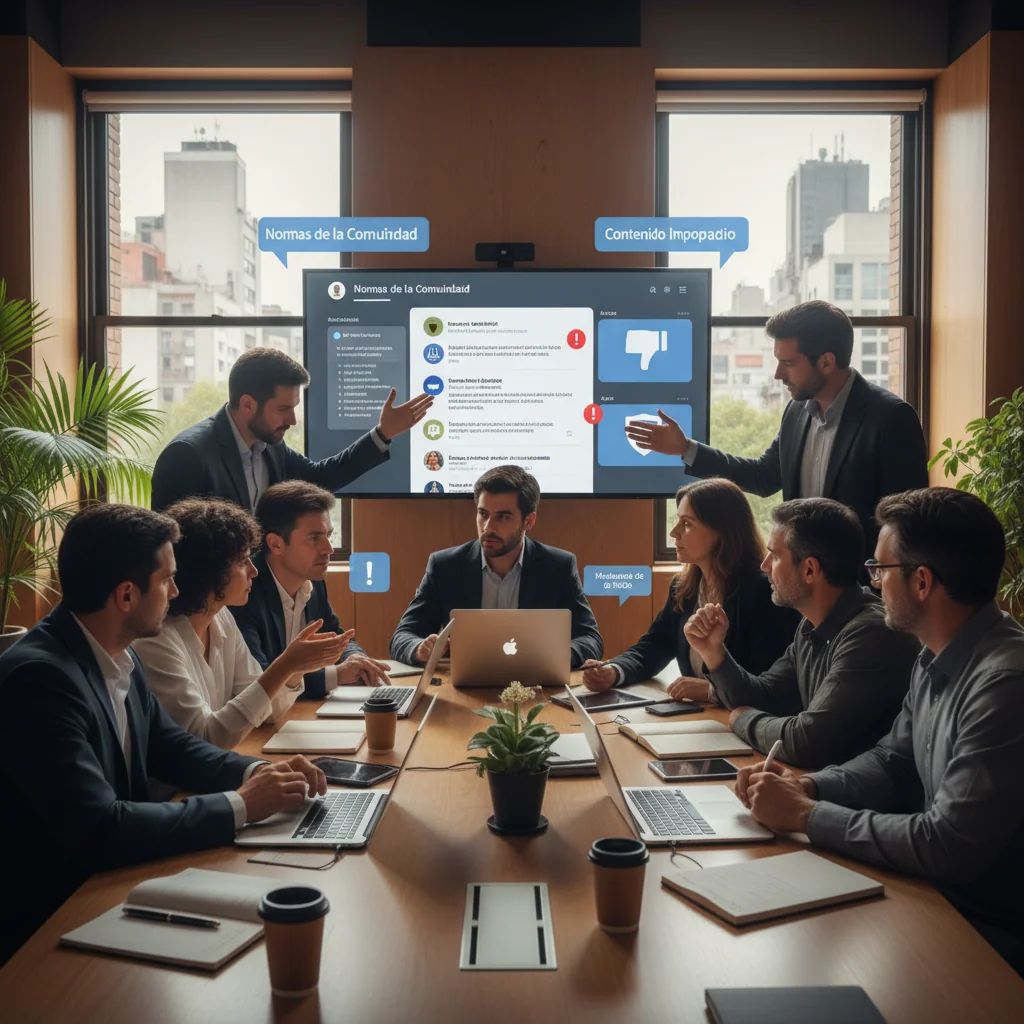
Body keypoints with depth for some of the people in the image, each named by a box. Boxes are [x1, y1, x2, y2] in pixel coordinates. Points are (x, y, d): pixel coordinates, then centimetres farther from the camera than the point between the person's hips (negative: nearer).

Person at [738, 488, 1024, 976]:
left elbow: (950, 847, -28)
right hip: (940, 893, 7)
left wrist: (806, 815, -19)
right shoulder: (938, 659, 2)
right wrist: (805, 786, -5)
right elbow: (893, 762, 13)